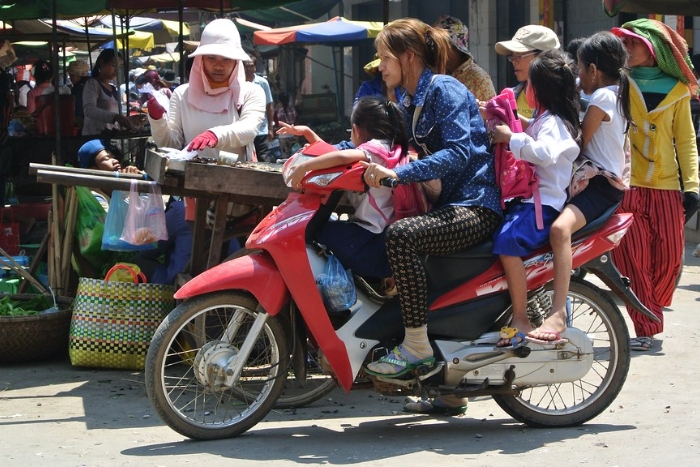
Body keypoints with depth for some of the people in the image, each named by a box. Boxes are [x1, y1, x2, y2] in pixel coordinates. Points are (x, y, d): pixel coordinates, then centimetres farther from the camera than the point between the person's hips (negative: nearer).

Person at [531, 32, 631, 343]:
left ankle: (558, 314, -46)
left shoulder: (601, 98, -12)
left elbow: (580, 144, -9)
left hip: (601, 184, -12)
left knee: (559, 229, -36)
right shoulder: (617, 93, 19)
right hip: (607, 179, 12)